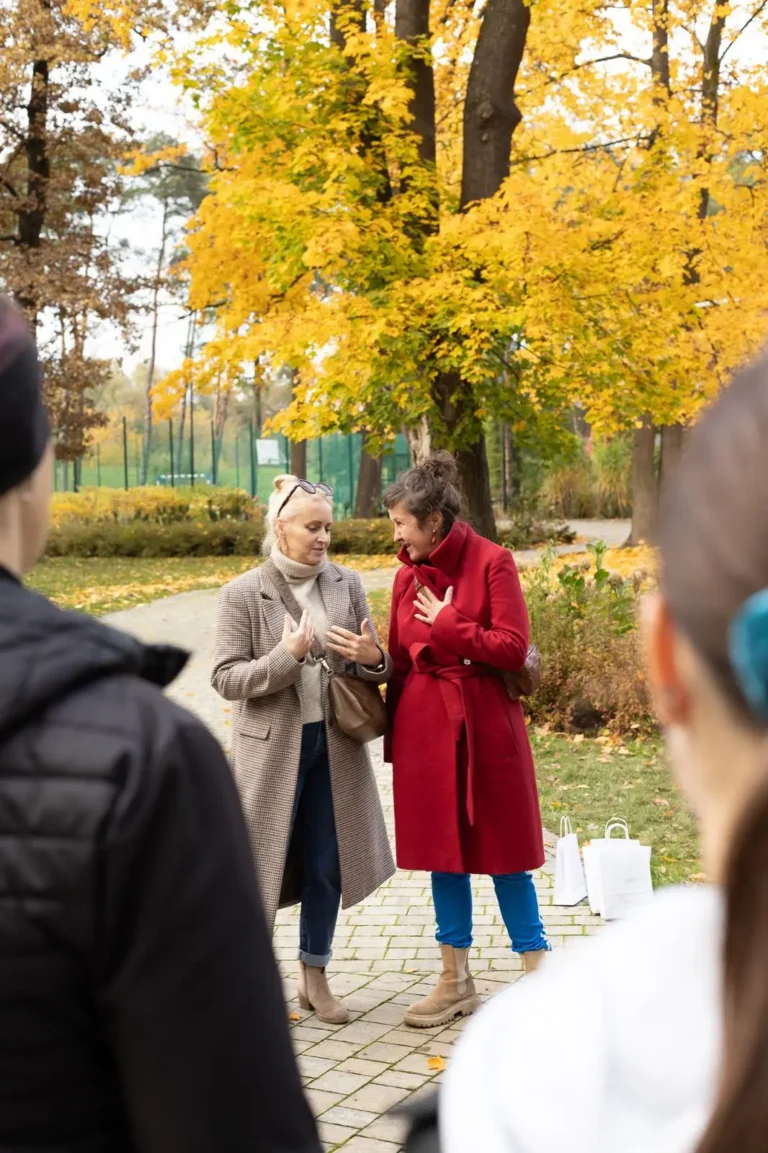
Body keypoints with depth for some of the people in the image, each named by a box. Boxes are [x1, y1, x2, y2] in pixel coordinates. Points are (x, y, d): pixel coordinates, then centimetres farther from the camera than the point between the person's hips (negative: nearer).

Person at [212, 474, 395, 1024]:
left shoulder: (347, 584, 2)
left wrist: (373, 658, -15)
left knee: (327, 865, 11)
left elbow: (375, 667, 9)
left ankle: (315, 974, 26)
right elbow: (226, 679, -10)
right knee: (263, 863, 4)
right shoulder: (243, 595, -8)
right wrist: (286, 658, -24)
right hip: (272, 747, -3)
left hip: (336, 744, 3)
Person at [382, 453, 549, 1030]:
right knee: (441, 848, 10)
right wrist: (395, 736, 6)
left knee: (503, 851, 2)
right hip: (425, 726, 5)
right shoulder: (408, 576, 7)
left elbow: (514, 648, -15)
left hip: (486, 724, -5)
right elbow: (402, 659, 12)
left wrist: (446, 625, -12)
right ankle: (456, 980, 21)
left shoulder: (492, 561, -9)